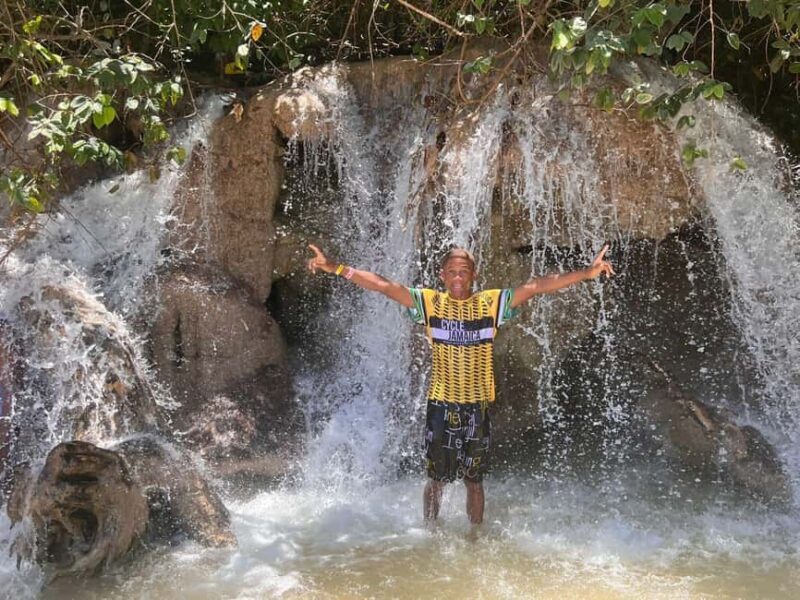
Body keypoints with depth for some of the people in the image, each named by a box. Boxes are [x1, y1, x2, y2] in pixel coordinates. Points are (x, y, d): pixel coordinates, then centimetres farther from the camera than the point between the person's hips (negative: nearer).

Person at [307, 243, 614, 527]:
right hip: (441, 405, 0)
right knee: (437, 478, 8)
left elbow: (537, 286, -5)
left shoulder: (491, 303, 0)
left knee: (474, 479, 11)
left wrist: (587, 273, -10)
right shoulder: (429, 302, -1)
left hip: (479, 406, 1)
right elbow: (383, 285, -6)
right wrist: (337, 268, -12)